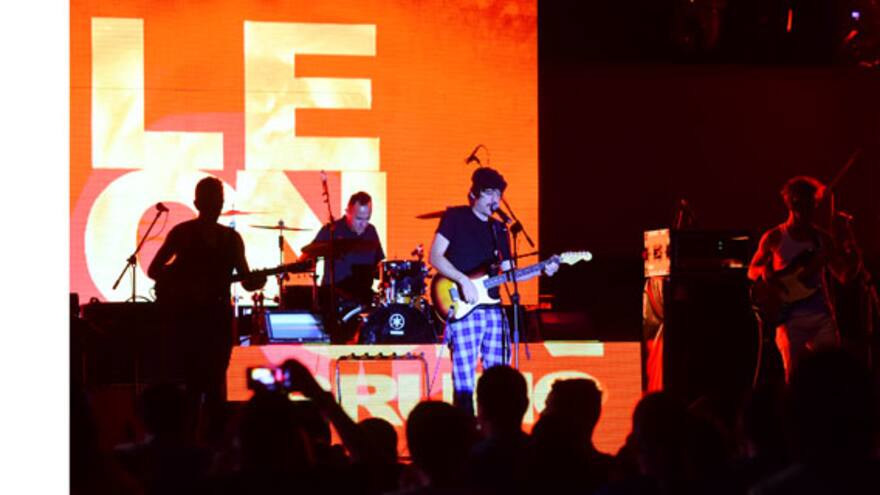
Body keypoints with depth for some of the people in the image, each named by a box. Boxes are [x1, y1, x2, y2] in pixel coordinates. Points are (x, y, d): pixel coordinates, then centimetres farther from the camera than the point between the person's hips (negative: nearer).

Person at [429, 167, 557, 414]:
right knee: (464, 379, -9)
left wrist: (542, 271, 6)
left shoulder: (499, 229, 18)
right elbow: (435, 256, -8)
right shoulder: (455, 217, 0)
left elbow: (507, 272, 19)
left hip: (492, 308, 6)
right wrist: (463, 280, -19)